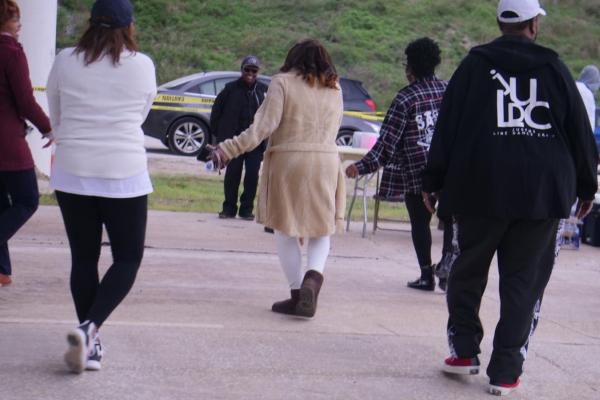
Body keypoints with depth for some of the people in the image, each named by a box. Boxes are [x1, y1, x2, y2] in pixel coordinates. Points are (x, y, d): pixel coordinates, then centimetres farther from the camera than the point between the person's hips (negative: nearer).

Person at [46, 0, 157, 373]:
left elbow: (56, 118, 10)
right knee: (128, 258, 8)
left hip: (72, 173, 2)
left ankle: (90, 344, 12)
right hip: (125, 174, -2)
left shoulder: (65, 62, -2)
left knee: (83, 258, 11)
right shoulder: (143, 66, -4)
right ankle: (89, 327, -12)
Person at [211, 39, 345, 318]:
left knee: (285, 230, 8)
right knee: (322, 232, 10)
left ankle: (297, 293, 4)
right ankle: (314, 276, -17)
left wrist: (228, 149, -11)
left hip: (287, 161, -3)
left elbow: (264, 126, -11)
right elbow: (333, 129, 8)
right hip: (326, 162, 3)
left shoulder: (283, 82, -3)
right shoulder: (334, 89, 11)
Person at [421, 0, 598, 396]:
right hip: (544, 192, 0)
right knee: (524, 281, 5)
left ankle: (465, 351, 17)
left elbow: (448, 126, 0)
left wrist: (433, 181, 6)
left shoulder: (475, 64, 2)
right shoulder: (553, 67, 2)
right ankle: (505, 372, 4)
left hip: (481, 188, 0)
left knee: (468, 270, 17)